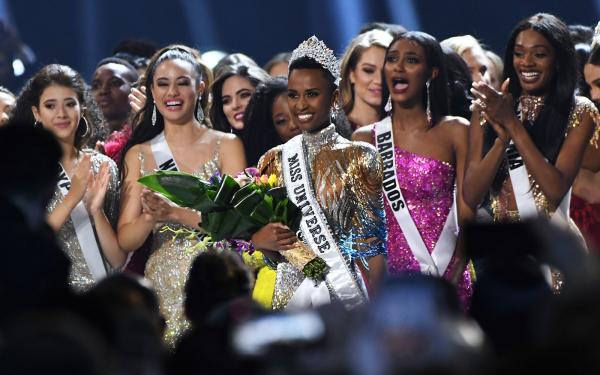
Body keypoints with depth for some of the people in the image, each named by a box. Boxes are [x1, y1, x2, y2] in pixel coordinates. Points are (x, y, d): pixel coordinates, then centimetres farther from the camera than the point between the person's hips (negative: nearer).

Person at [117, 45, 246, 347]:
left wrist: (174, 213, -19)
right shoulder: (139, 155, 9)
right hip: (163, 289, 2)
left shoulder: (226, 146, 2)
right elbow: (126, 240, 3)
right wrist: (150, 217, -17)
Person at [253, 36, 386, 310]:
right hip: (290, 295, 3)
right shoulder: (275, 161, 7)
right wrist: (258, 240, -10)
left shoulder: (359, 158, -3)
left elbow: (373, 245, -6)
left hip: (347, 292, -3)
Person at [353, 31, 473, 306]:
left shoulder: (455, 132, 3)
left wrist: (455, 275, -12)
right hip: (386, 278, 2)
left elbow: (467, 216, -1)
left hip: (445, 280, -2)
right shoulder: (365, 139, 9)